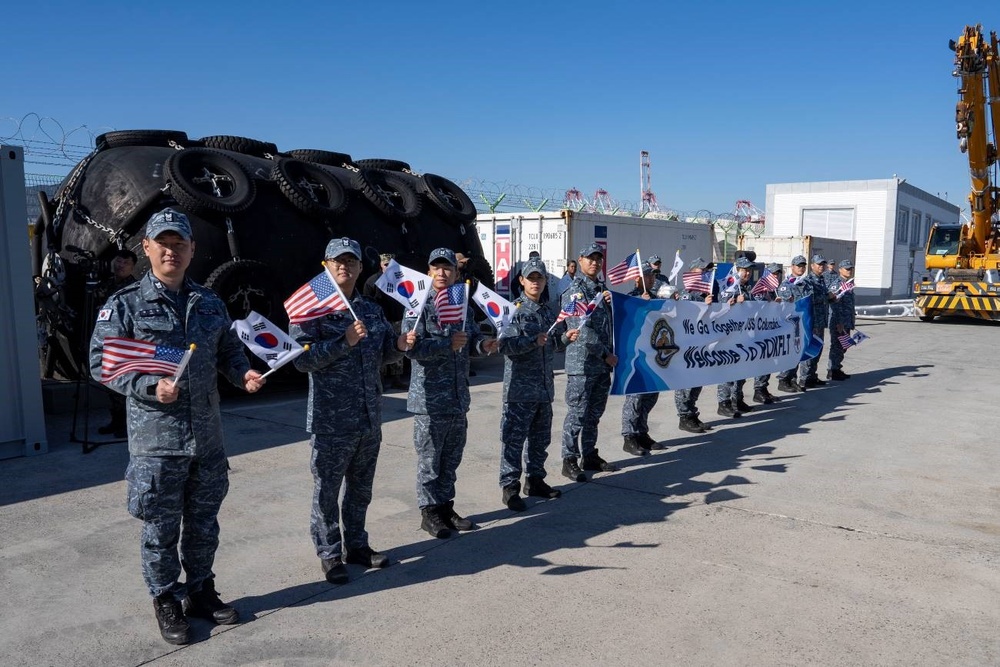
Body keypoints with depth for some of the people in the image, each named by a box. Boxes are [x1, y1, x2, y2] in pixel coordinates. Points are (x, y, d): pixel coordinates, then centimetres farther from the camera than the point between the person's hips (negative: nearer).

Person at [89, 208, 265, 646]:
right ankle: (166, 602, 27)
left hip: (208, 435, 4)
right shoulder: (125, 304, -5)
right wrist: (151, 387, -22)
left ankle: (200, 592, 34)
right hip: (155, 437, -4)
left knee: (203, 522, 16)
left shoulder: (209, 303, 9)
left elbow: (229, 351, 18)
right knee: (160, 527, 8)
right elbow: (102, 363, -8)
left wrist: (243, 373, -3)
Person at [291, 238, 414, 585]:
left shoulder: (371, 310, 10)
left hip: (370, 417, 6)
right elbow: (302, 359, -16)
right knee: (327, 490, 6)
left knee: (361, 488, 17)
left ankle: (356, 545, 33)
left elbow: (384, 354, 19)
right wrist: (344, 341, -24)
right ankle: (329, 554, 20)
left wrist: (399, 344, -3)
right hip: (331, 420, -5)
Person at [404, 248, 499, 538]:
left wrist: (483, 344, 0)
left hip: (458, 397, 7)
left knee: (452, 457, 16)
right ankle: (429, 511, 17)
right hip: (430, 399, -6)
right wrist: (448, 344, -25)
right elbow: (412, 347, -19)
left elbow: (473, 338, 22)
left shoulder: (464, 307, 10)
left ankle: (446, 506, 30)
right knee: (430, 458, 3)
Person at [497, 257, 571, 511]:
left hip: (544, 386, 7)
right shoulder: (514, 310, -7)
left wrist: (565, 338, 4)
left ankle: (535, 480, 29)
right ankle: (509, 487, 6)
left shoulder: (547, 310, 14)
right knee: (514, 438, -2)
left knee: (540, 438, 15)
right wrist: (533, 341, -27)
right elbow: (506, 346, -17)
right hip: (520, 387, -7)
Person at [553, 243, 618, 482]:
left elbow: (609, 323, 21)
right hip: (582, 363, -7)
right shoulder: (574, 292, -8)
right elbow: (583, 330, -15)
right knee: (578, 413, -3)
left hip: (602, 364, 8)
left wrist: (609, 303, 1)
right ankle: (569, 460, 5)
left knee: (595, 413, 14)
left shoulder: (601, 289, 16)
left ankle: (590, 455, 25)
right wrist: (607, 354, -12)